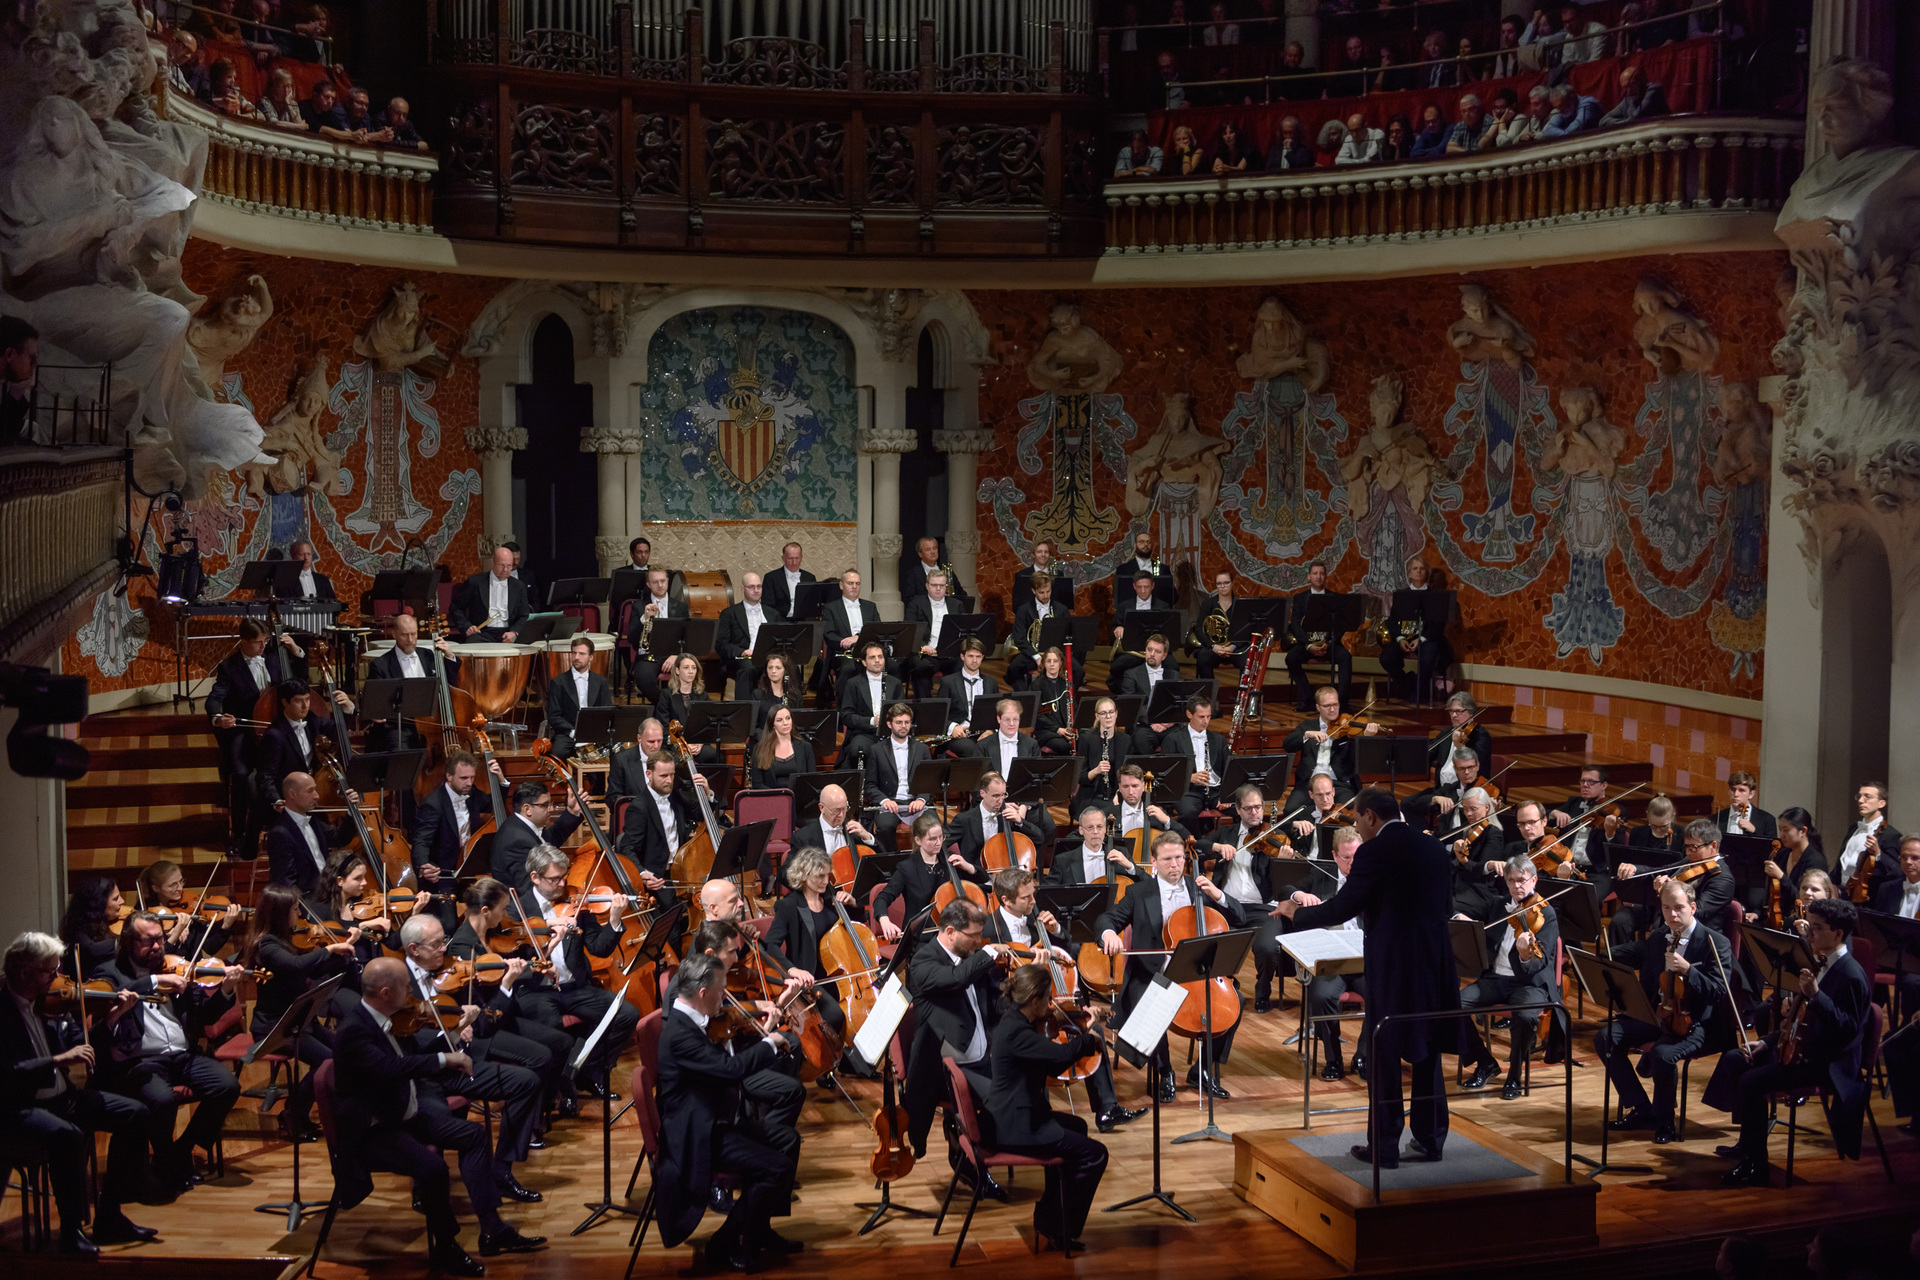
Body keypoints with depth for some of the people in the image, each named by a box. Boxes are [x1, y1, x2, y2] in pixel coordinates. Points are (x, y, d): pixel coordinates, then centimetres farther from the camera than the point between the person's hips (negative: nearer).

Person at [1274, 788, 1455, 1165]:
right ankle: (1430, 1138, 20)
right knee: (1426, 1052, 16)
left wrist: (1295, 912, 1)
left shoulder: (1373, 852, -13)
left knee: (1384, 1056, 3)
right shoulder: (1433, 847, 8)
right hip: (1434, 963, 6)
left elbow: (1342, 908, -14)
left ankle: (1384, 1147, 6)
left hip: (1392, 967, -6)